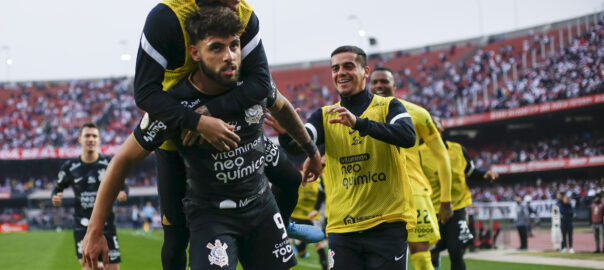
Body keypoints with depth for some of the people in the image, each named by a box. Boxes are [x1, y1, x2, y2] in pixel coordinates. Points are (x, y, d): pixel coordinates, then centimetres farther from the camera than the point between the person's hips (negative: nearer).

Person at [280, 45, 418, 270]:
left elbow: (408, 137, -18)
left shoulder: (388, 107, 3)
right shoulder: (325, 116, 12)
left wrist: (359, 122, -30)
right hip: (341, 227, 2)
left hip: (387, 223, -2)